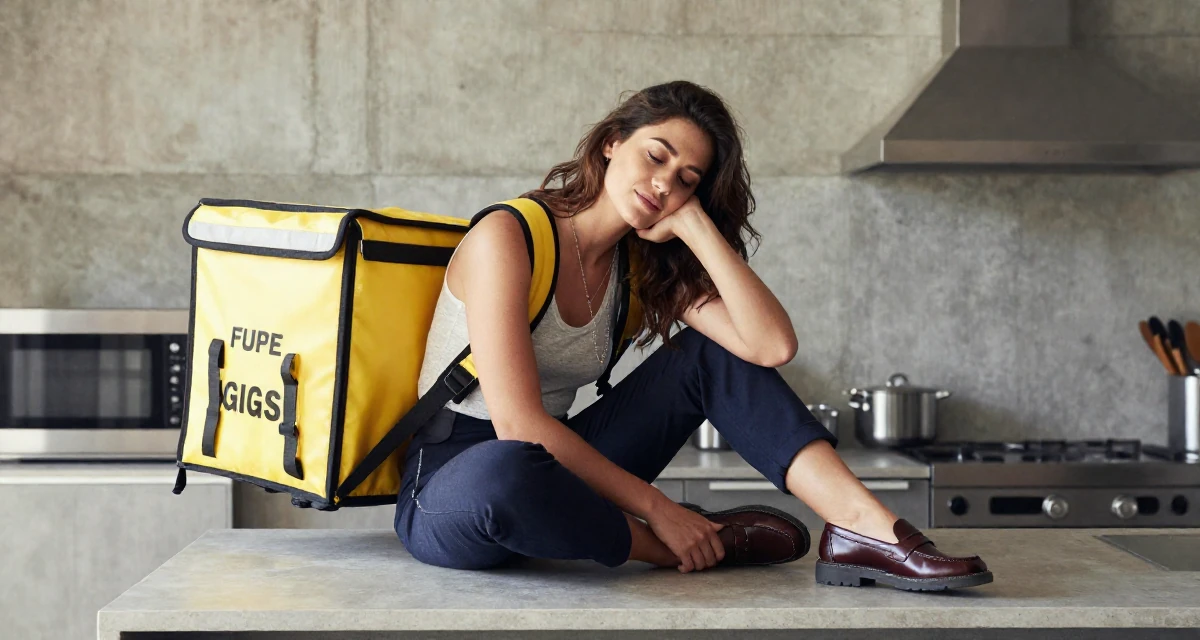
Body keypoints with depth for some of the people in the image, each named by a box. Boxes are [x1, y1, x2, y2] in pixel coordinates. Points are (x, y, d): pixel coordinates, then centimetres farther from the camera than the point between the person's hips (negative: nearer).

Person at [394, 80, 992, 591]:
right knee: (503, 477, -43)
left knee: (713, 355, -5)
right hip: (449, 480, -6)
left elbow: (773, 346, -13)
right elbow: (517, 422, -24)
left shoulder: (649, 267, 4)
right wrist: (654, 508, -23)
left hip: (553, 469, 6)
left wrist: (694, 224, -14)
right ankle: (700, 541, -18)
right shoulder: (506, 237, -16)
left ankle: (863, 525, -19)